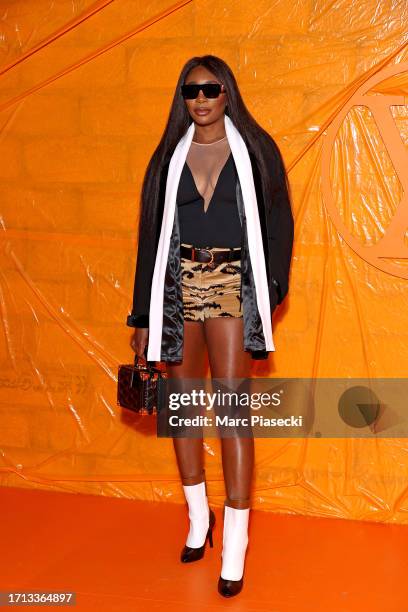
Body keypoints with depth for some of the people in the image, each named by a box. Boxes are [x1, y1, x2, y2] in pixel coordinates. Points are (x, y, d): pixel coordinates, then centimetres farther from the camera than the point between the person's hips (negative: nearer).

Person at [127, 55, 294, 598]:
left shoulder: (254, 149, 4)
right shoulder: (170, 155, 10)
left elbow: (277, 223, 3)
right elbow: (152, 232, 9)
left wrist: (270, 292, -8)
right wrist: (142, 316, 6)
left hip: (232, 285, -3)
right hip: (178, 285, 3)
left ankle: (235, 543, -3)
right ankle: (199, 516, 26)